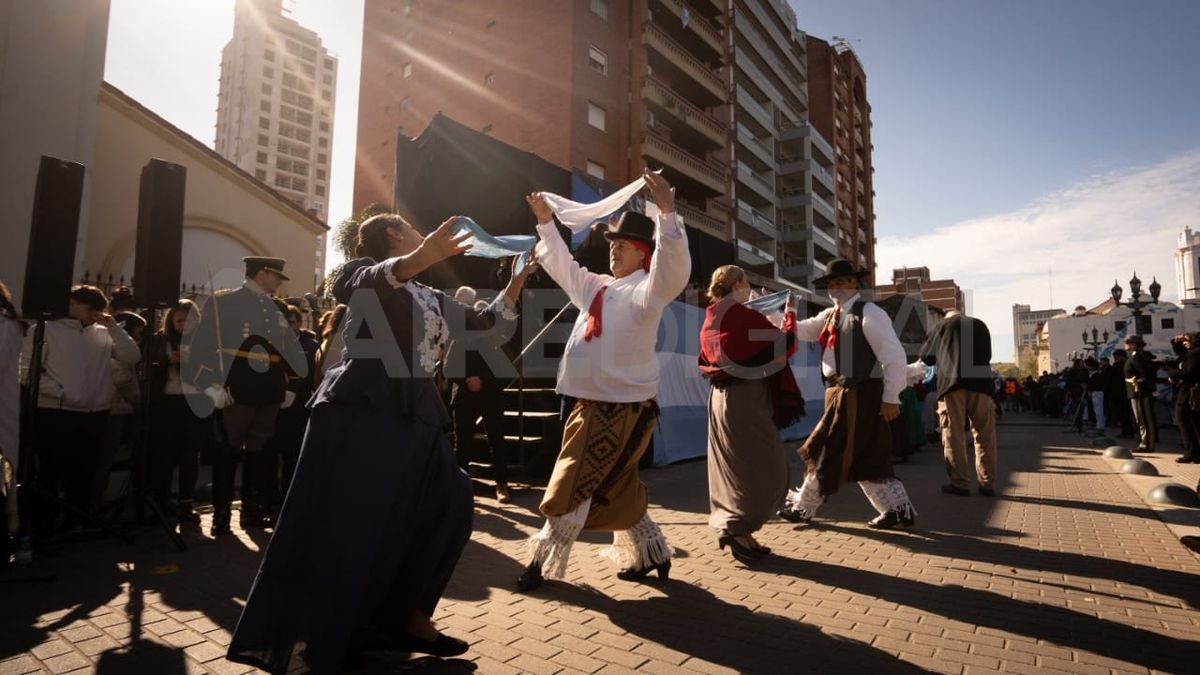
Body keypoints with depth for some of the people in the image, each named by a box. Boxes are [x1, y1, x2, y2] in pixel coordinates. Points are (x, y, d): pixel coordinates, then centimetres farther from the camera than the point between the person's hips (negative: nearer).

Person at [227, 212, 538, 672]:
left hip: (415, 418, 8)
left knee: (446, 512, 7)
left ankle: (406, 620, 21)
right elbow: (370, 282, -22)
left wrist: (519, 276, 23)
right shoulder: (365, 272, 4)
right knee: (340, 527, -6)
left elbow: (488, 321, 29)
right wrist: (423, 256, -41)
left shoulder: (432, 299, 24)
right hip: (361, 411, -8)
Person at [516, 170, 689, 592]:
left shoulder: (646, 291, -10)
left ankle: (543, 563, 15)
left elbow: (674, 268, -29)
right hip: (591, 402, 8)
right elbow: (562, 266, 26)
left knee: (573, 487, 0)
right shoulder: (596, 287, 13)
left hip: (622, 405, -8)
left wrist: (667, 212, -39)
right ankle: (649, 554, 32)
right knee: (615, 488, 17)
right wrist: (546, 223, 23)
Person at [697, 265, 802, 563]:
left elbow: (705, 360, 19)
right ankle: (738, 530, 0)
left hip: (721, 398, 8)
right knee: (768, 470, 1)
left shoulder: (711, 320, 9)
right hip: (746, 400, -8)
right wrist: (790, 313, 6)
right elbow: (786, 345, -7)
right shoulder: (745, 316, -14)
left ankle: (732, 528, 21)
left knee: (734, 469, 15)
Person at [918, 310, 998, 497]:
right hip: (980, 382, 3)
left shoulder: (944, 324, 13)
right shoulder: (981, 325, 21)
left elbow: (927, 357, 14)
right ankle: (987, 483, 8)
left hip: (952, 383, -3)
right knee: (985, 435, 8)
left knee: (954, 436, 0)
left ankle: (959, 483, -1)